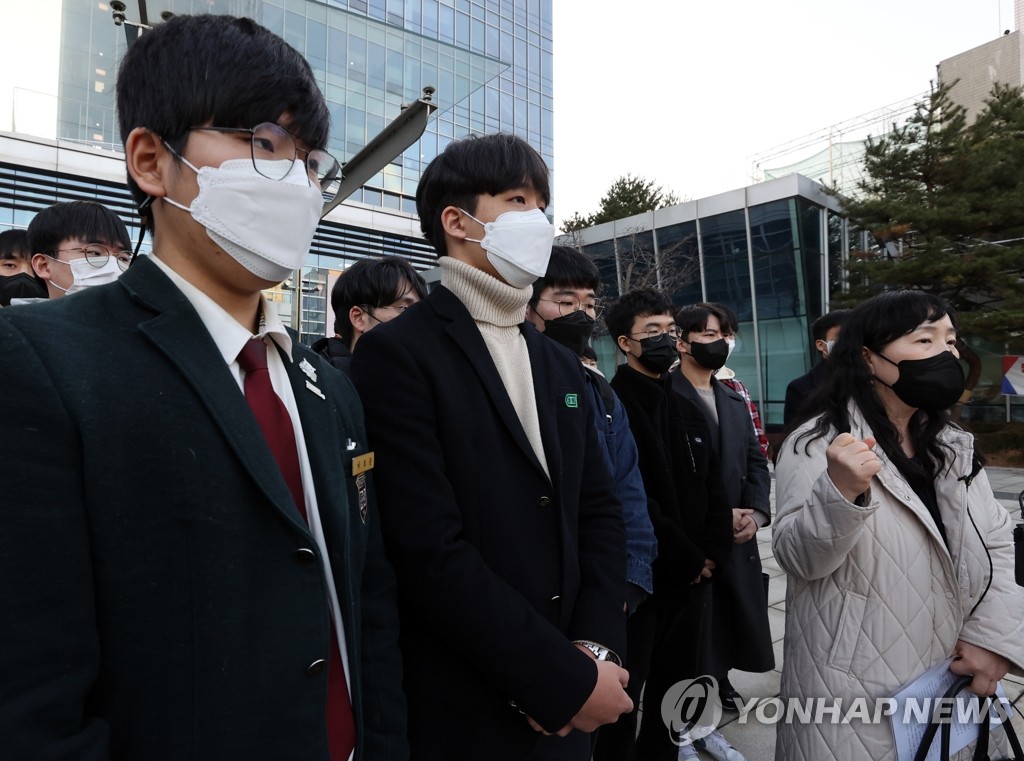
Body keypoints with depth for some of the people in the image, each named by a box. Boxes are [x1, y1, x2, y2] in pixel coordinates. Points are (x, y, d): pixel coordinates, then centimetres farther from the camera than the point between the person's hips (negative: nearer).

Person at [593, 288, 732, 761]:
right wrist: (688, 559, -12)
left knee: (674, 685, 18)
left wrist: (711, 555, -3)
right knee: (625, 696, 5)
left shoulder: (687, 412, 14)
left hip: (693, 576, 7)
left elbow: (713, 491, 11)